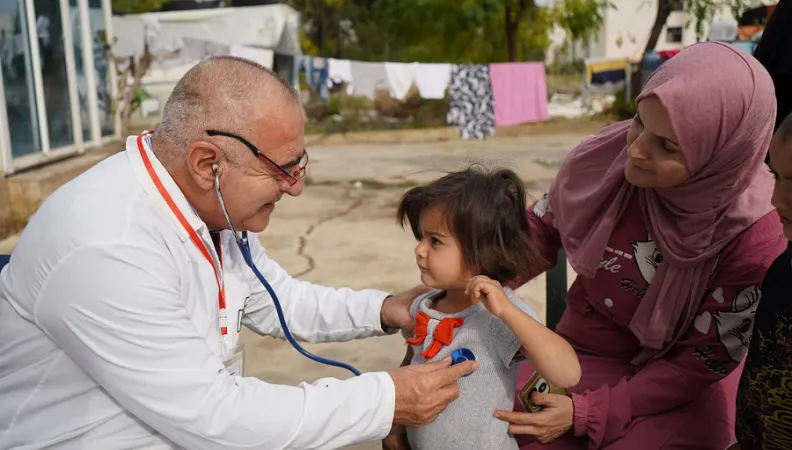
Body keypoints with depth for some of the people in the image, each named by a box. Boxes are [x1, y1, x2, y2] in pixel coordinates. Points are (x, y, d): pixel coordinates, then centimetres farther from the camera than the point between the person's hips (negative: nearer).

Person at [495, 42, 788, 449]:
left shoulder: (755, 237, -26)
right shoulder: (606, 153, -17)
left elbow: (700, 364, -16)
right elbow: (539, 233, 0)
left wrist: (586, 413, -22)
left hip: (684, 394, -2)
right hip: (584, 354, 3)